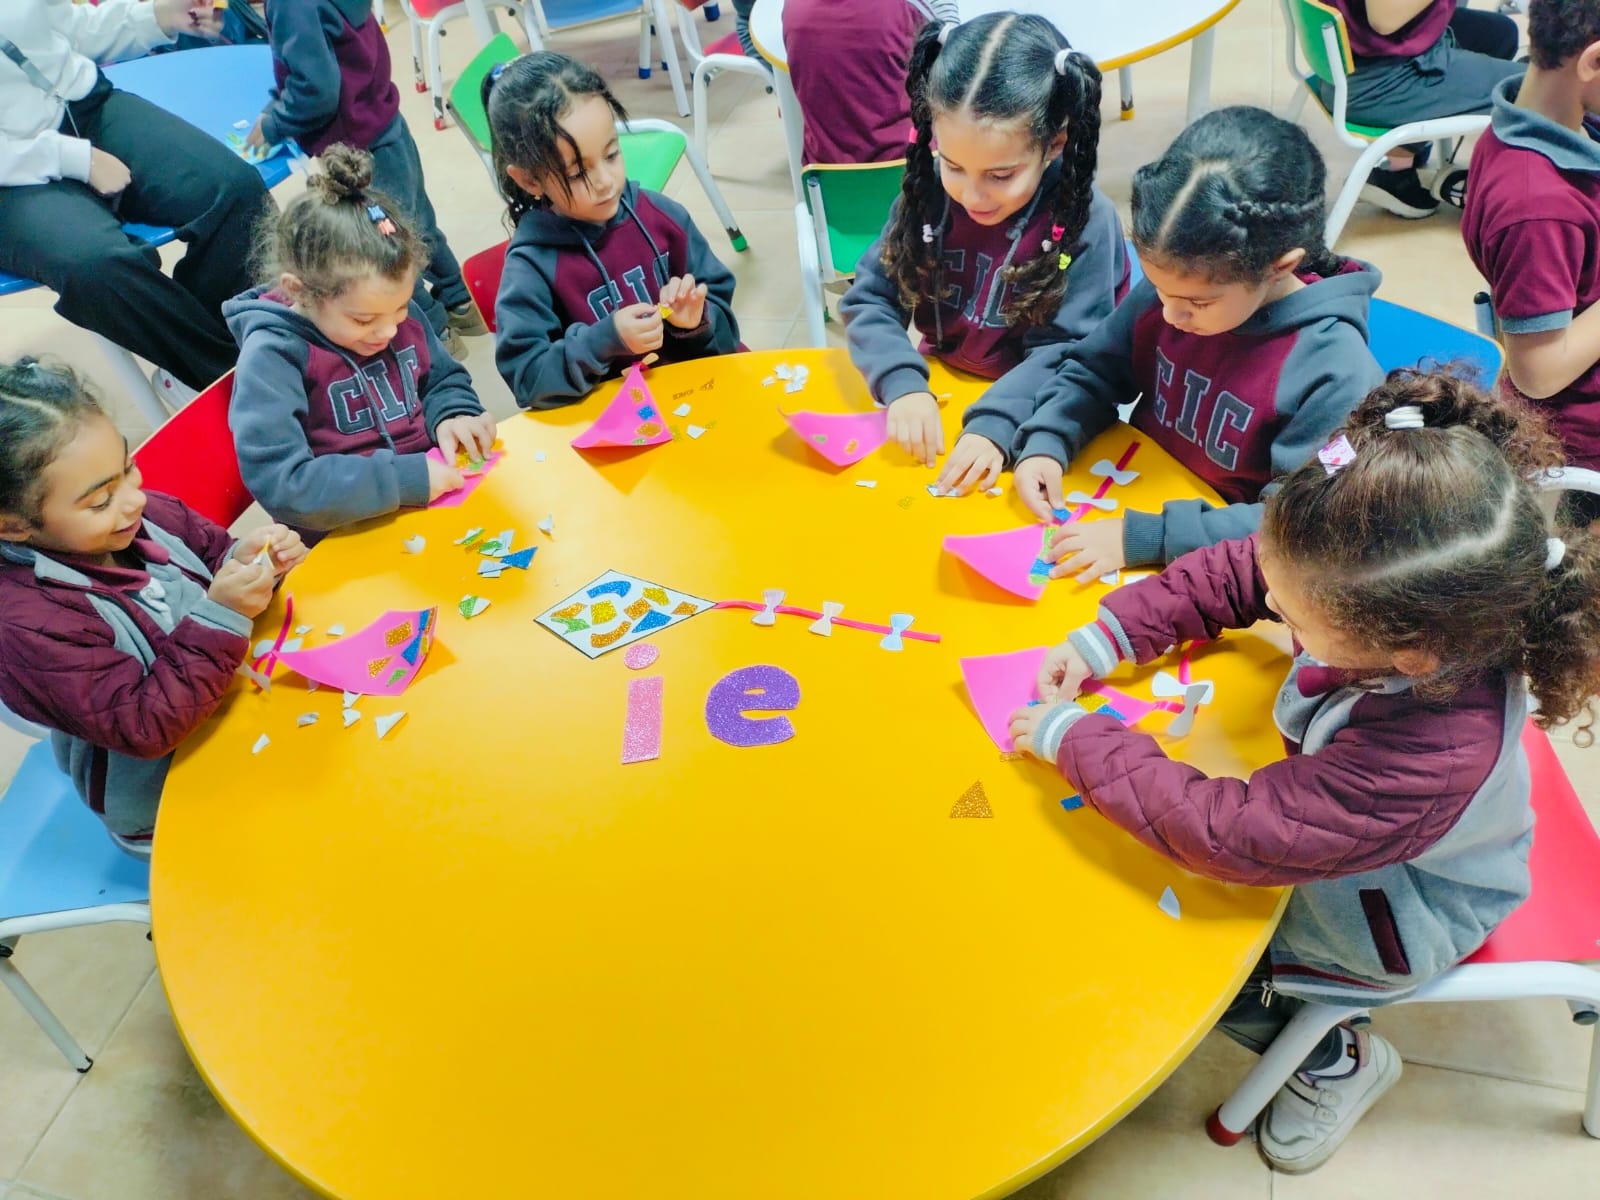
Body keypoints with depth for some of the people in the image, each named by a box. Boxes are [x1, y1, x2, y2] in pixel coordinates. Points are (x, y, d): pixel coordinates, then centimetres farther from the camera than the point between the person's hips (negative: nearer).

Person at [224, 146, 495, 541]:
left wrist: (451, 416, -5)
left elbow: (444, 379, 17)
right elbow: (279, 482, -23)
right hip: (353, 540, -5)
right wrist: (408, 479, -27)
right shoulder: (273, 356, -15)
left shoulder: (399, 316, 0)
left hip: (439, 496, 5)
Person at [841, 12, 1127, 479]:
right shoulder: (928, 191, -6)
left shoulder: (1085, 219, -16)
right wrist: (903, 384, -24)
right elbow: (869, 301, -6)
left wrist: (996, 424, -33)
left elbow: (1068, 352, -17)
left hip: (1033, 419, -3)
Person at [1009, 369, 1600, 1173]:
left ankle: (1337, 1061, 23)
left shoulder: (1437, 754, -47)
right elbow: (1233, 575, -13)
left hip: (1411, 901, -6)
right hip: (1336, 810, 6)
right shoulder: (1379, 583, -31)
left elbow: (1235, 836, -43)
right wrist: (1107, 638, -20)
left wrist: (1075, 741, -36)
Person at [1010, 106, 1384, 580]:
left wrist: (1144, 538, -29)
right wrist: (1046, 443, -12)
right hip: (1134, 501, 5)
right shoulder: (1171, 288, -7)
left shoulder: (1334, 370, -22)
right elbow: (1093, 372, 7)